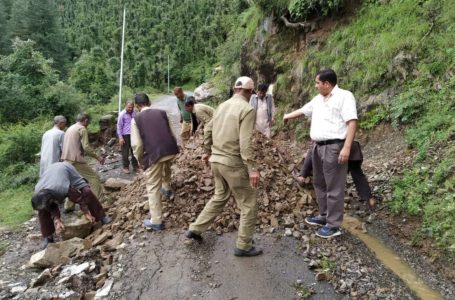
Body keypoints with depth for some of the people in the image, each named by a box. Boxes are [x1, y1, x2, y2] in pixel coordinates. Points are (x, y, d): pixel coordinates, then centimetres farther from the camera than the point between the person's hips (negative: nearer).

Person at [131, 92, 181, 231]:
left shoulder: (136, 119, 2)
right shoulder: (162, 113, 10)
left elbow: (137, 144, -2)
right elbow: (173, 133, 11)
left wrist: (140, 160, 13)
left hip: (153, 154, -4)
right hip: (171, 150, 4)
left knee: (153, 188, 9)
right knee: (166, 166, 41)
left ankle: (156, 221, 15)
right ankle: (167, 189, 61)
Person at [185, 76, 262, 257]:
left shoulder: (223, 106, 10)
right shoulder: (247, 109, -14)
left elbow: (208, 130, 17)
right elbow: (245, 142, -22)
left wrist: (207, 151, 31)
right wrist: (252, 168, -21)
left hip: (216, 159, 8)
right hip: (233, 163, -8)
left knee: (220, 196, 26)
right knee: (249, 204, 6)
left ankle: (195, 229, 31)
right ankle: (244, 246, 13)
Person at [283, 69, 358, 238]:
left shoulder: (344, 96, -10)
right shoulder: (318, 99, 15)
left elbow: (352, 122, -17)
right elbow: (304, 110, 32)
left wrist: (346, 148, -24)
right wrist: (289, 116, 47)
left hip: (334, 147, -9)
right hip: (318, 147, 9)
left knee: (334, 187, -4)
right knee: (319, 183, 17)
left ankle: (333, 225, 4)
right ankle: (324, 216, 31)